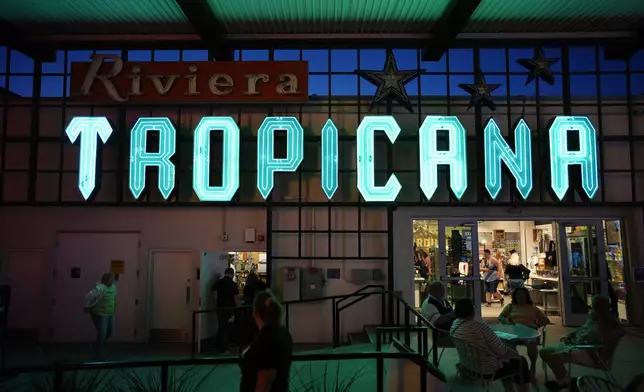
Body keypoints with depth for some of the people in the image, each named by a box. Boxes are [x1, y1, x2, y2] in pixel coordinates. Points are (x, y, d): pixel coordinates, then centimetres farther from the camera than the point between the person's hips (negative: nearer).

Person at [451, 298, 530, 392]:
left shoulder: (454, 326, -5)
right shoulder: (480, 327, -30)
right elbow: (501, 350, -23)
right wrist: (516, 353, -2)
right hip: (487, 370, -8)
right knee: (521, 362, 15)